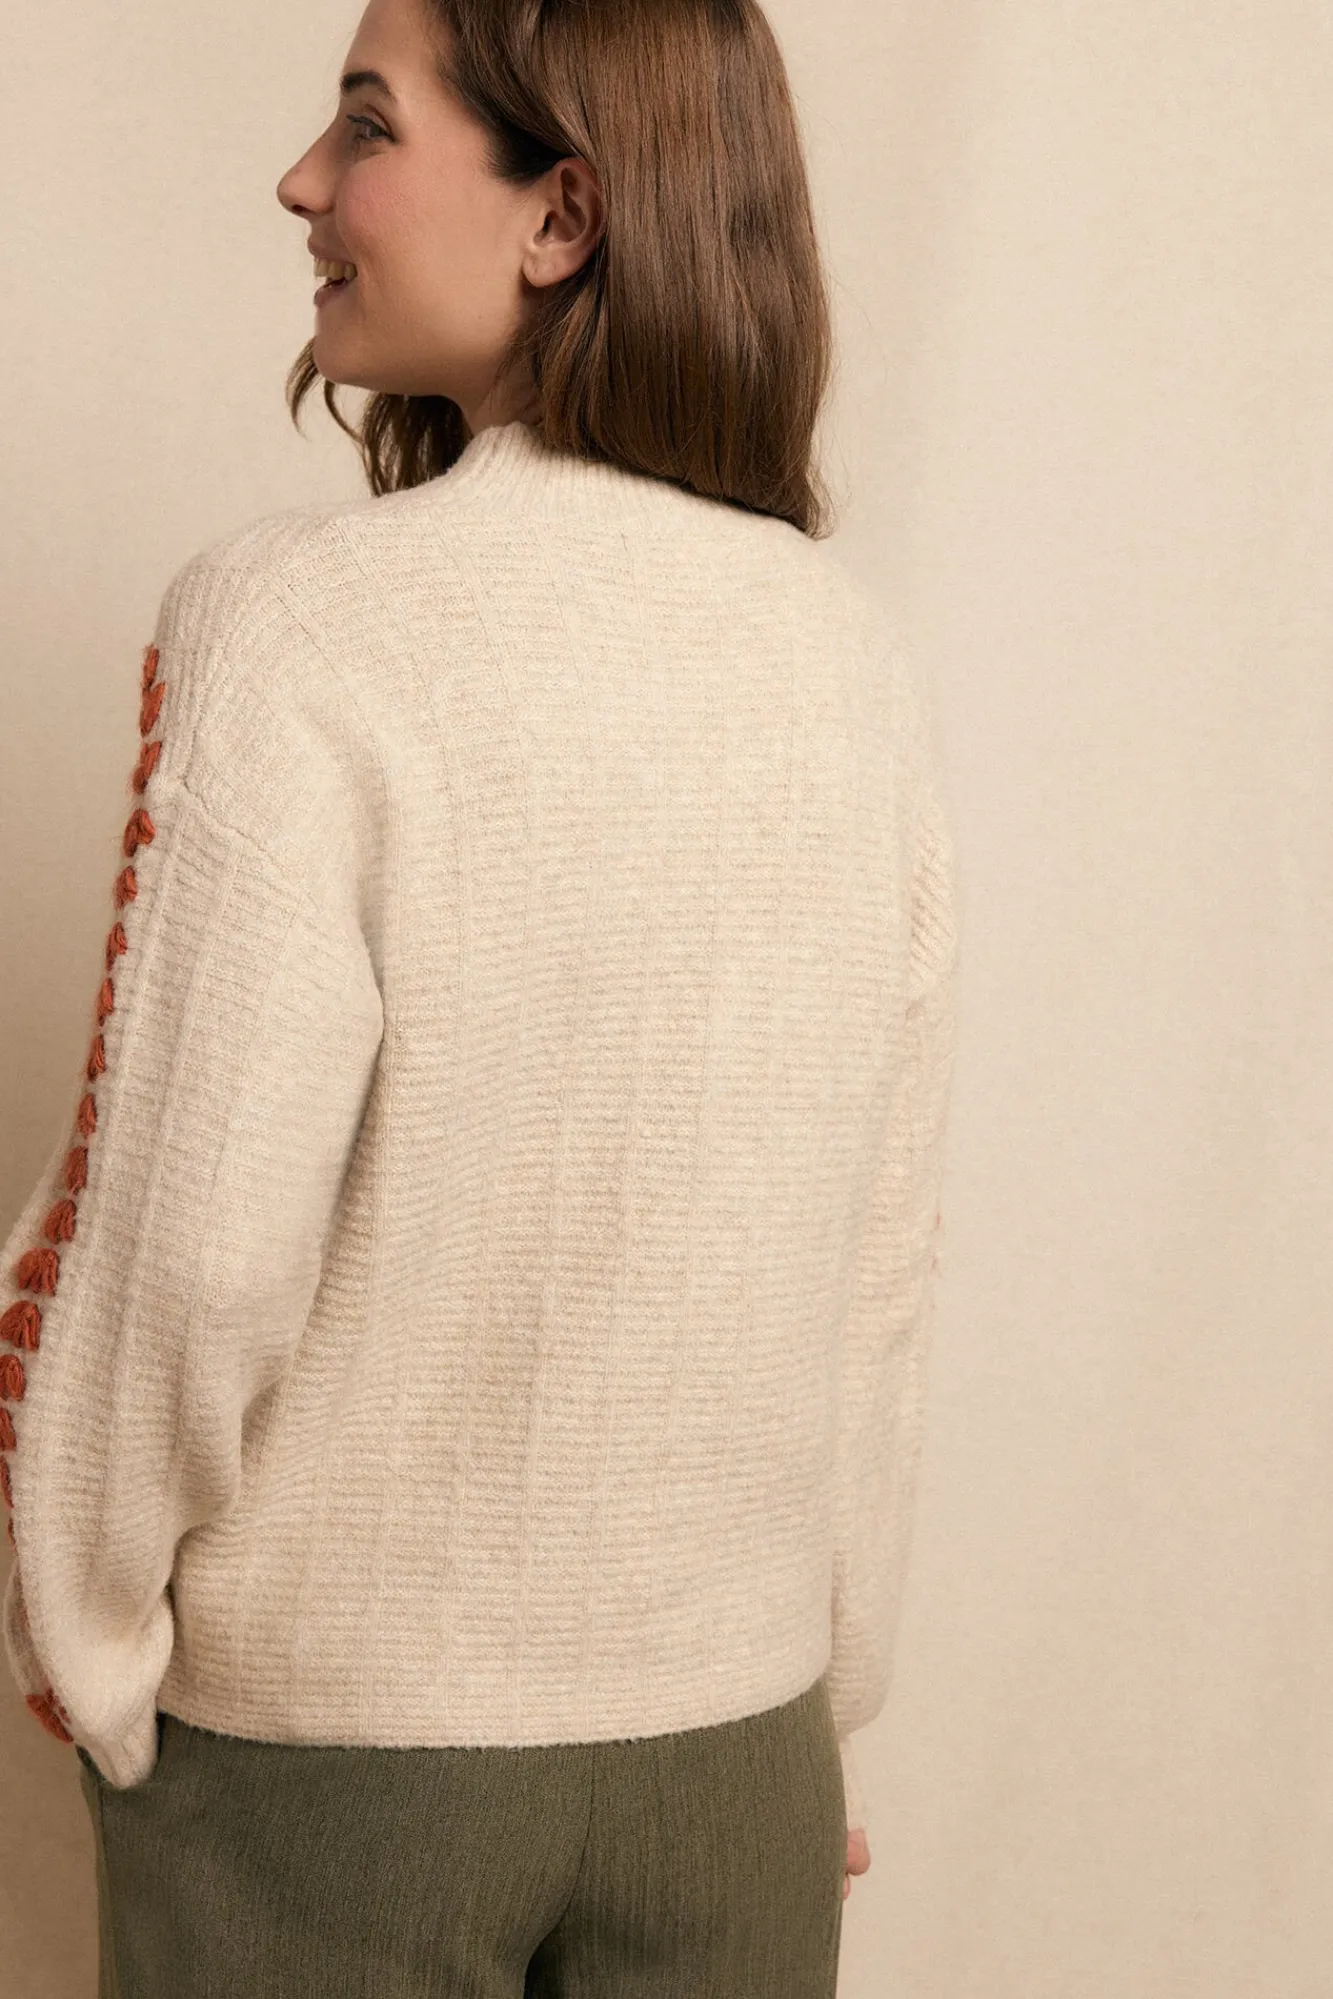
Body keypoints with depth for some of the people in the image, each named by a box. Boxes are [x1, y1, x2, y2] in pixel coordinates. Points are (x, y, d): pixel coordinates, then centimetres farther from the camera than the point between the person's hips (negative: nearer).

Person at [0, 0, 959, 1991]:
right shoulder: (853, 656, -3)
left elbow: (199, 1245, -18)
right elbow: (884, 1258, 2)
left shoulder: (296, 625, -17)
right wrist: (830, 1705, 14)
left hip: (325, 1741, -3)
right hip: (735, 1724, 4)